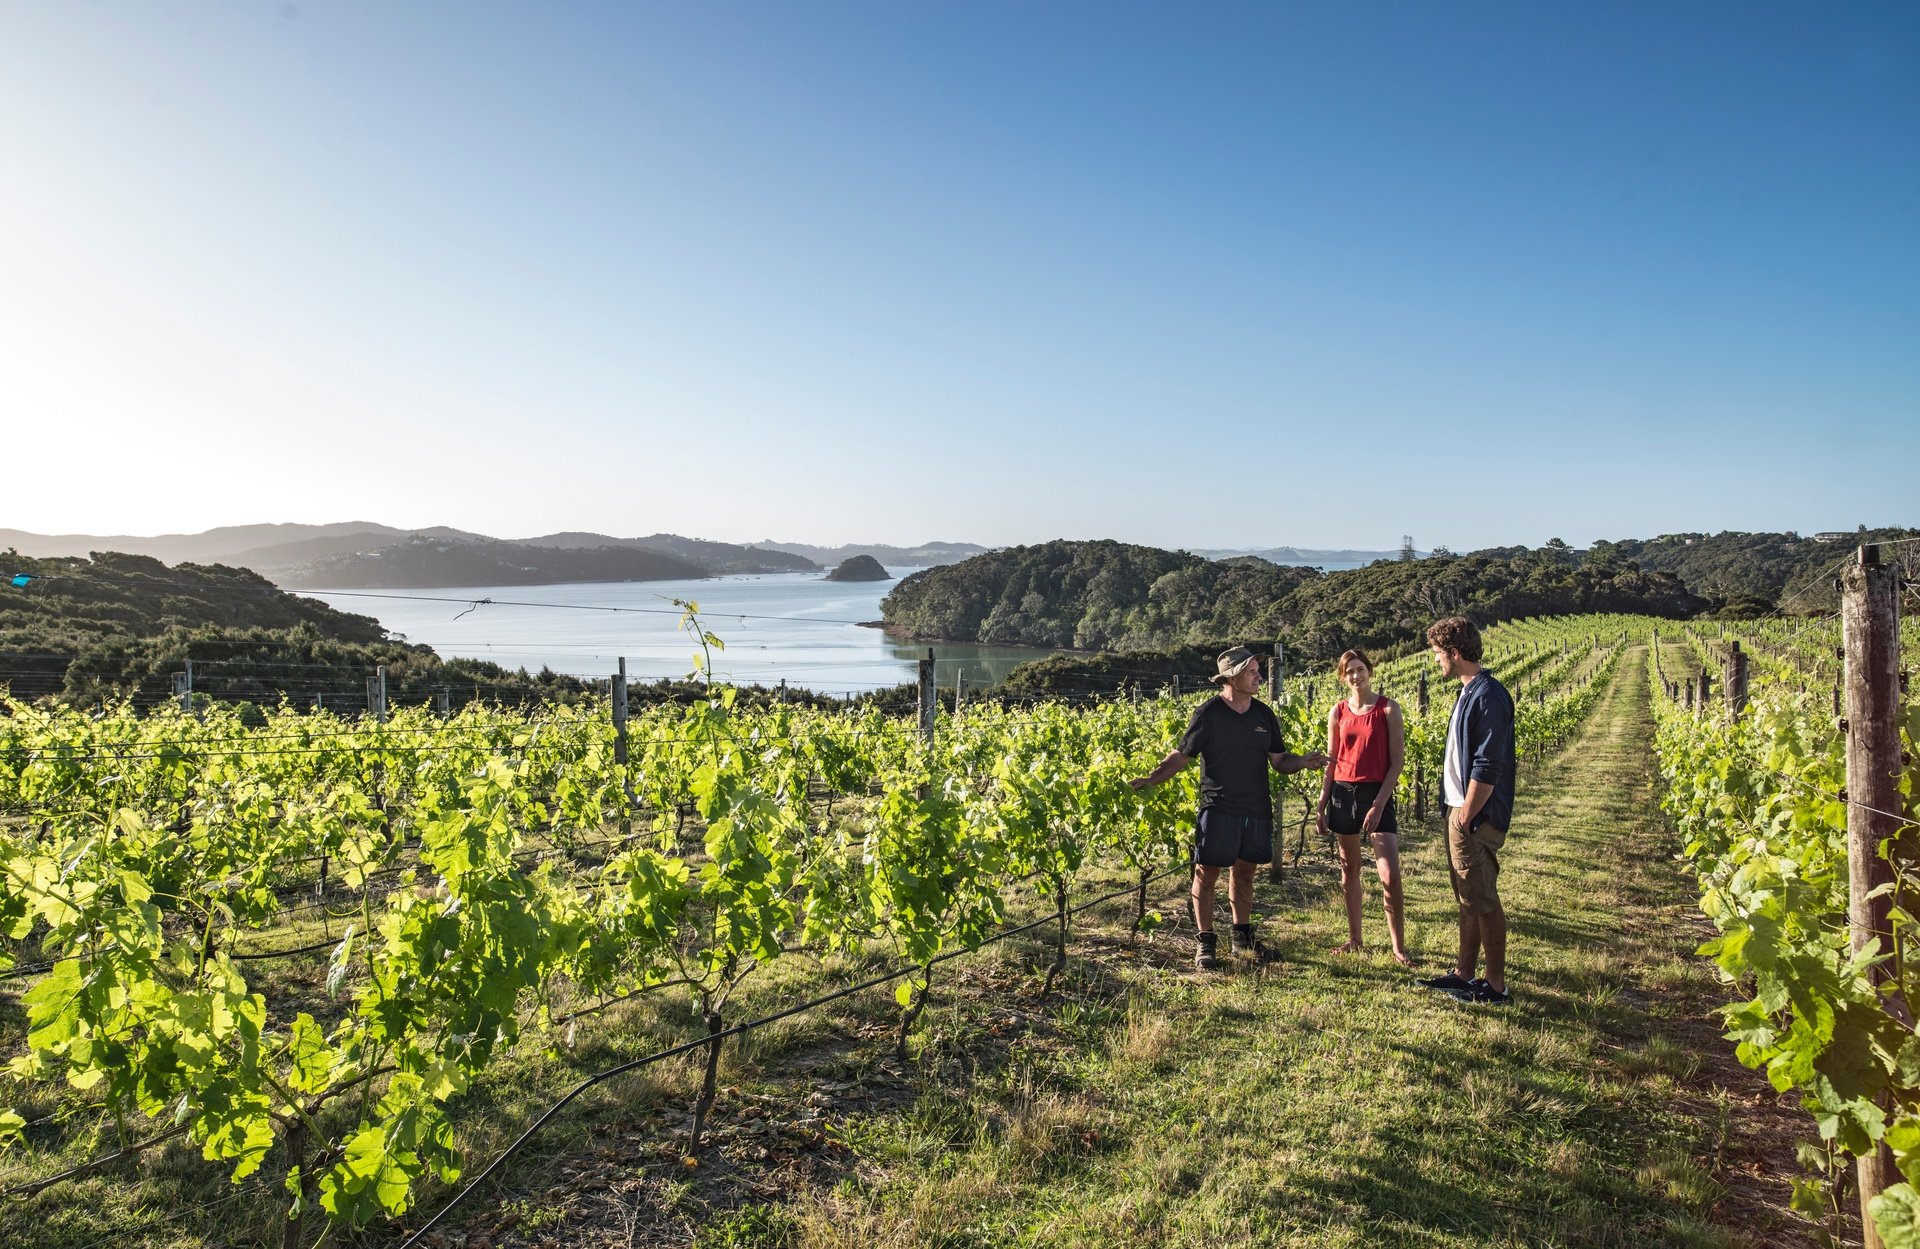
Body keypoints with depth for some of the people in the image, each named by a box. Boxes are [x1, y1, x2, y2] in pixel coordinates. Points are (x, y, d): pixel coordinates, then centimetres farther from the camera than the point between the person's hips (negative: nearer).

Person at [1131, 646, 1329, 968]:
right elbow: (1181, 756, -5)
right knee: (1207, 872, -2)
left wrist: (1303, 761, -8)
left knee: (1244, 871, 14)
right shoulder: (1208, 713, -6)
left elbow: (1279, 761, 12)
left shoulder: (1263, 714, 9)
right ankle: (1205, 942, 9)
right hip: (1218, 808, -4)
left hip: (1257, 809, 5)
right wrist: (1149, 778, -19)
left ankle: (1242, 936, 29)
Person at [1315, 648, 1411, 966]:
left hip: (1377, 795, -4)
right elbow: (1331, 762, 11)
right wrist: (1322, 807, 8)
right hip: (1342, 793, 4)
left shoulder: (1388, 709, -4)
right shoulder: (1338, 712, 6)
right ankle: (1354, 939, 24)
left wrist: (1379, 804, -13)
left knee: (1390, 876, -9)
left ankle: (1399, 946, 4)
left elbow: (1397, 761, -6)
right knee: (1349, 870, 12)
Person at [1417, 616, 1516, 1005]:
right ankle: (1463, 973, 26)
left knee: (1482, 901, -1)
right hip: (1460, 810, 10)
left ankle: (1496, 986, 9)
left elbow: (1488, 767, -23)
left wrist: (1466, 816, -20)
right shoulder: (1469, 692, 12)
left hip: (1476, 816, -10)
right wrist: (1457, 813, 16)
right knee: (1468, 899, 17)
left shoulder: (1488, 696, -19)